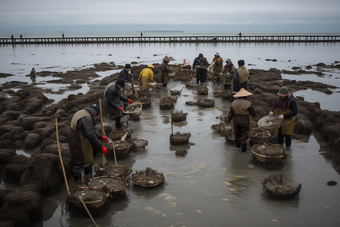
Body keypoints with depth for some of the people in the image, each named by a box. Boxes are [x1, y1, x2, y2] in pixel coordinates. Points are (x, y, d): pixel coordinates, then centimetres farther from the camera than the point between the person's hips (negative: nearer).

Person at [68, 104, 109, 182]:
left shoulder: (82, 113, 10)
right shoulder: (87, 118, -23)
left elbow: (91, 130, 19)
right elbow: (90, 135, -30)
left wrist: (101, 137, 15)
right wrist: (101, 147, -25)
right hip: (79, 143, -11)